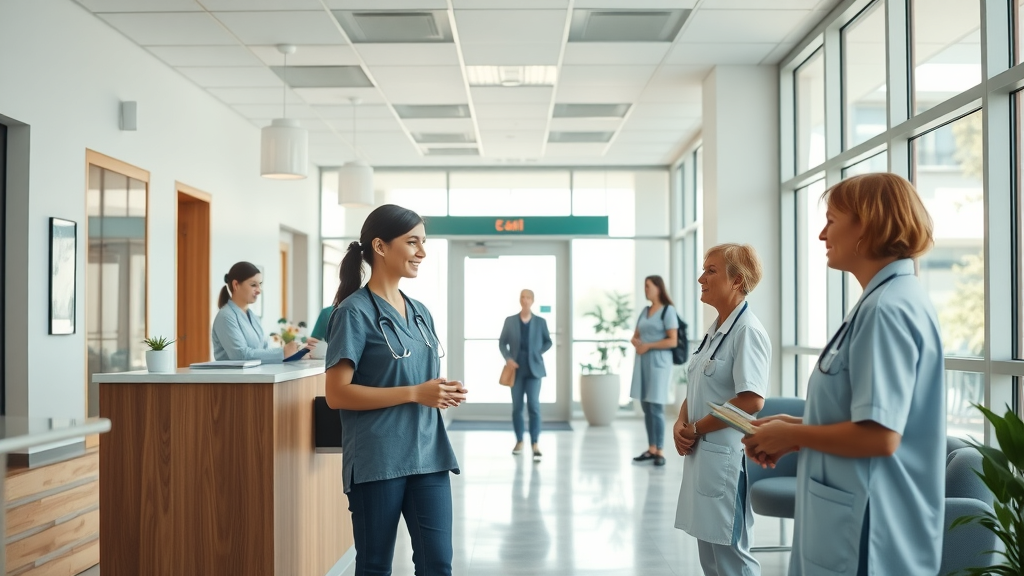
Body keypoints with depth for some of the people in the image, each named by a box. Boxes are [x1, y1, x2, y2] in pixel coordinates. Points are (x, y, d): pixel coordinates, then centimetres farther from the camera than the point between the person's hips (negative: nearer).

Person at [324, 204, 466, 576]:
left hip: (427, 456, 6)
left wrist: (442, 393, -1)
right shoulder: (355, 312, -9)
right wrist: (415, 394, -18)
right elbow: (337, 394, -15)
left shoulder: (420, 312, 12)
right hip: (377, 461, -6)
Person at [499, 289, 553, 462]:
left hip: (533, 370, -1)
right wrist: (508, 358, -9)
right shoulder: (510, 321, 3)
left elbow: (548, 342, 13)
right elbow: (502, 342, 6)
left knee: (534, 406, -11)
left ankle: (535, 443, -10)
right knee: (517, 407, 7)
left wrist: (537, 354, 0)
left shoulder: (540, 322, 2)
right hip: (516, 370, 1)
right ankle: (519, 441, 20)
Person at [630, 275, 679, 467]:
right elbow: (635, 337, 19)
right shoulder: (645, 311, 15)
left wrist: (648, 345, -13)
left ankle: (660, 452, -3)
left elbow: (672, 341, -12)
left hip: (658, 362, -7)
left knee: (656, 407, -9)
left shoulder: (668, 310, -6)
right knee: (646, 406, 6)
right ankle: (651, 449, 12)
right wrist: (637, 343, -4)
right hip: (642, 361, 7)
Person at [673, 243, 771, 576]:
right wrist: (681, 424, -1)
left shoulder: (747, 331, -15)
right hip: (701, 454, 9)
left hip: (726, 455, -9)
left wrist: (696, 429, -15)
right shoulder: (715, 330, 12)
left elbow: (752, 400, -24)